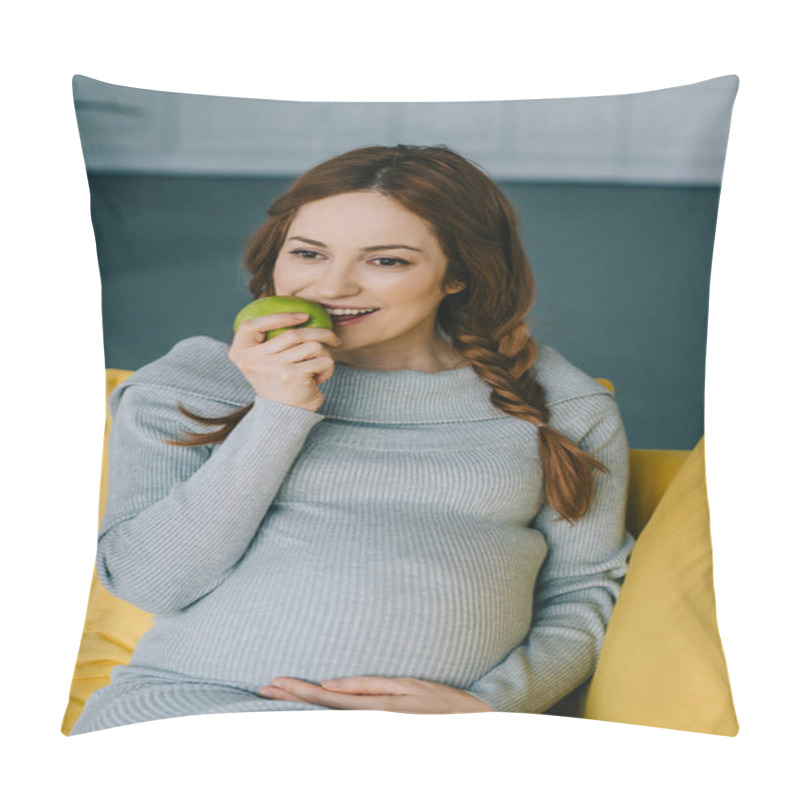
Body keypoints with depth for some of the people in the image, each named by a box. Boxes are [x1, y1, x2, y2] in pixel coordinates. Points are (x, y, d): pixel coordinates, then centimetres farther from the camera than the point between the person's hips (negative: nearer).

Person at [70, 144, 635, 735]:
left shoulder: (564, 407, 11)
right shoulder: (190, 383, 9)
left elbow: (584, 596, 14)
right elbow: (144, 581, -1)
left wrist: (488, 705, -5)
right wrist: (278, 415, -8)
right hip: (195, 702, 0)